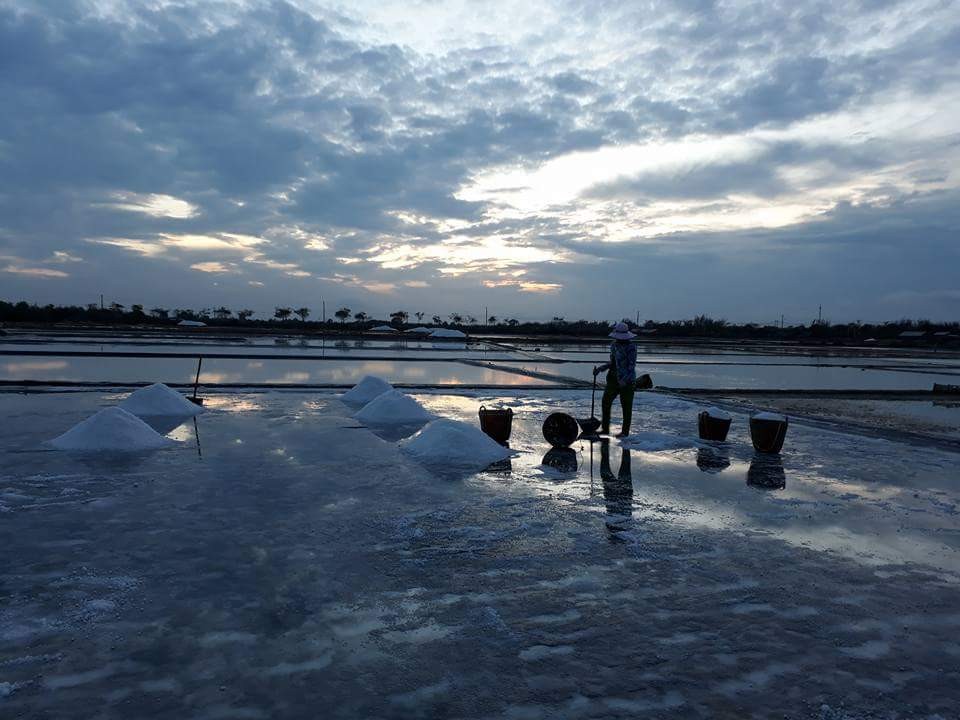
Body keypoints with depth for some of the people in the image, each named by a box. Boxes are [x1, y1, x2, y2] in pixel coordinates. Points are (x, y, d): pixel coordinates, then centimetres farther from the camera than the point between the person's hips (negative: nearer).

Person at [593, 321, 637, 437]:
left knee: (626, 407, 2)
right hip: (613, 379, 7)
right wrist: (600, 369, 9)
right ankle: (605, 429, 15)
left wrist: (625, 379, -25)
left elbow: (632, 365, -15)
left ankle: (625, 431, 13)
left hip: (627, 381, -7)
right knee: (605, 402, 5)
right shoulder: (614, 345, 10)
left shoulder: (631, 347, -11)